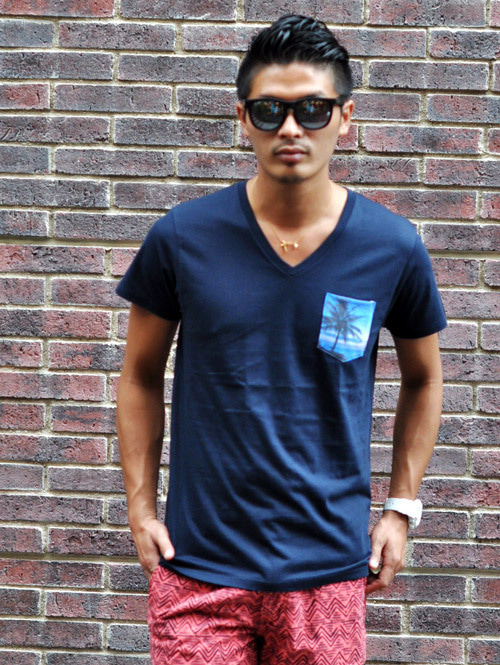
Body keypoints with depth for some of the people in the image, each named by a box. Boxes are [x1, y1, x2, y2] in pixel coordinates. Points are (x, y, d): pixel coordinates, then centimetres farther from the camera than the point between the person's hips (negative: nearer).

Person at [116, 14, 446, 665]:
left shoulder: (393, 248, -4)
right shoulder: (182, 238, -6)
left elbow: (423, 379, 10)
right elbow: (141, 375, 6)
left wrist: (400, 508, 6)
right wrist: (140, 508, 2)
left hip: (329, 570, 1)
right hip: (199, 566, 0)